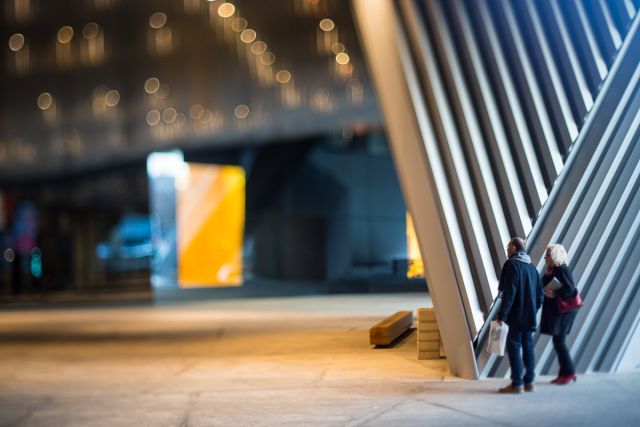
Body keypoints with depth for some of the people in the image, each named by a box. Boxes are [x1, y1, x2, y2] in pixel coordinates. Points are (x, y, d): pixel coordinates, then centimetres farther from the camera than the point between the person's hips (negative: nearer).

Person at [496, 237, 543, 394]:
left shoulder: (512, 265, -11)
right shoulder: (532, 267, 14)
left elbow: (509, 293, -18)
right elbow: (540, 294, 15)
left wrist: (502, 315, -16)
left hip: (517, 316, -8)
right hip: (530, 316, 8)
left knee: (513, 347, -4)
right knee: (528, 347, 12)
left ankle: (517, 384, -6)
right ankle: (529, 382, 13)